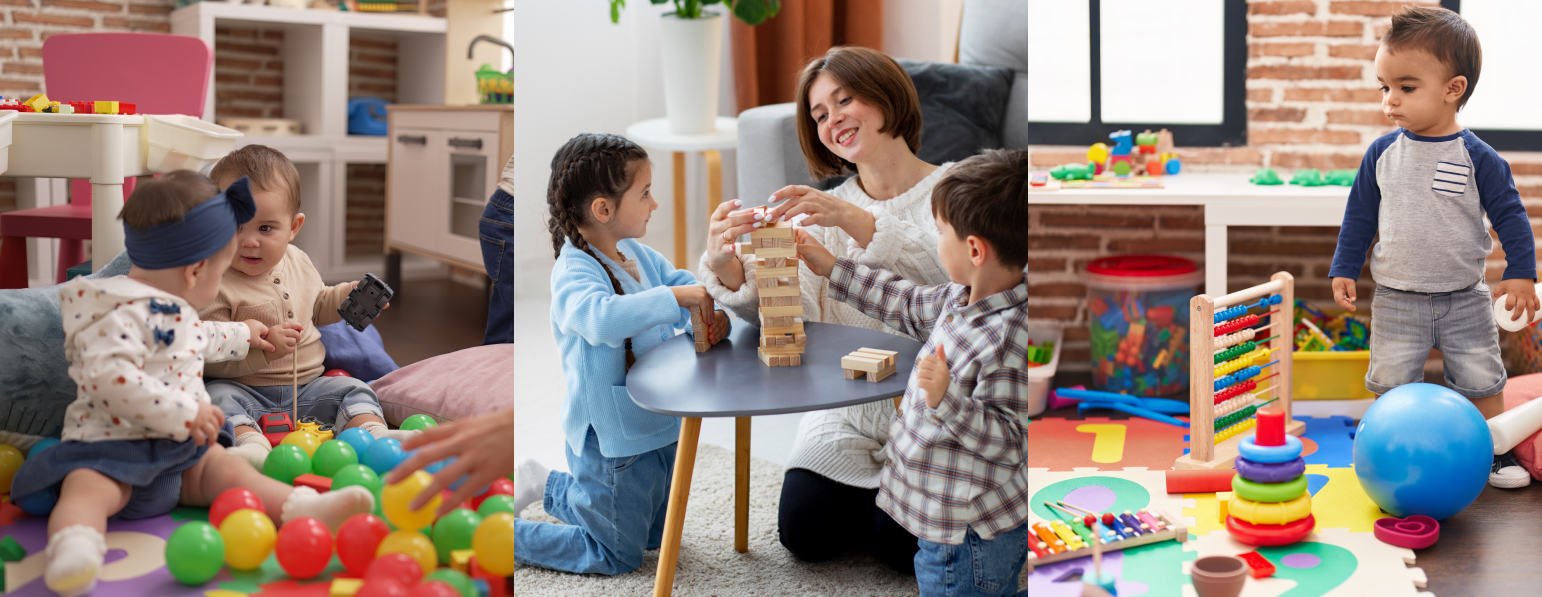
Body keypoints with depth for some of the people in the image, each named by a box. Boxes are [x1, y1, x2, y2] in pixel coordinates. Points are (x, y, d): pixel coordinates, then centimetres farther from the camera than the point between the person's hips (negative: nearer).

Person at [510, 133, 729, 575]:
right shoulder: (574, 273, -24)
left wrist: (714, 316, -21)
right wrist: (676, 296, -44)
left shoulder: (639, 255, 3)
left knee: (654, 535, 28)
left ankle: (547, 486, 41)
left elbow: (695, 291, 2)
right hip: (612, 437, -9)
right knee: (619, 555, 5)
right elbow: (601, 318, -46)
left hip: (658, 424, 9)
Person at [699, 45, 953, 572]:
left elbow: (949, 273, -26)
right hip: (846, 411, 4)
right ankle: (869, 491, 19)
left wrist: (858, 222, -39)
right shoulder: (824, 210, 8)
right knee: (805, 530, -11)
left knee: (903, 543, -18)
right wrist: (729, 268, -29)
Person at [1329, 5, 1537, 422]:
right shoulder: (1381, 153, -3)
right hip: (1397, 302, 2)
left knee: (1482, 384, 8)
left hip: (1465, 301, -1)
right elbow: (1359, 216, 6)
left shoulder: (1478, 158, -10)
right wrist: (1344, 270, 5)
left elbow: (1510, 215, -3)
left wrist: (1521, 273, -9)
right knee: (1392, 387, 5)